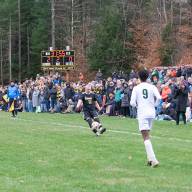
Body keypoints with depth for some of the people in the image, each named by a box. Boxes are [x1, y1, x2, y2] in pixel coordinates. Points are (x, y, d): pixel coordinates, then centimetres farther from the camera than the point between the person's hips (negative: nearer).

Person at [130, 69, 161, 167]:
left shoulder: (136, 88, -1)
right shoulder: (152, 87, 4)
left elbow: (132, 102, -7)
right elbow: (158, 97, -10)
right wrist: (154, 105, 8)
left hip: (142, 113, -4)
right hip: (151, 112, 4)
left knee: (146, 137, -9)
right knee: (147, 135, 19)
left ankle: (153, 159, -22)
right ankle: (150, 159, 19)